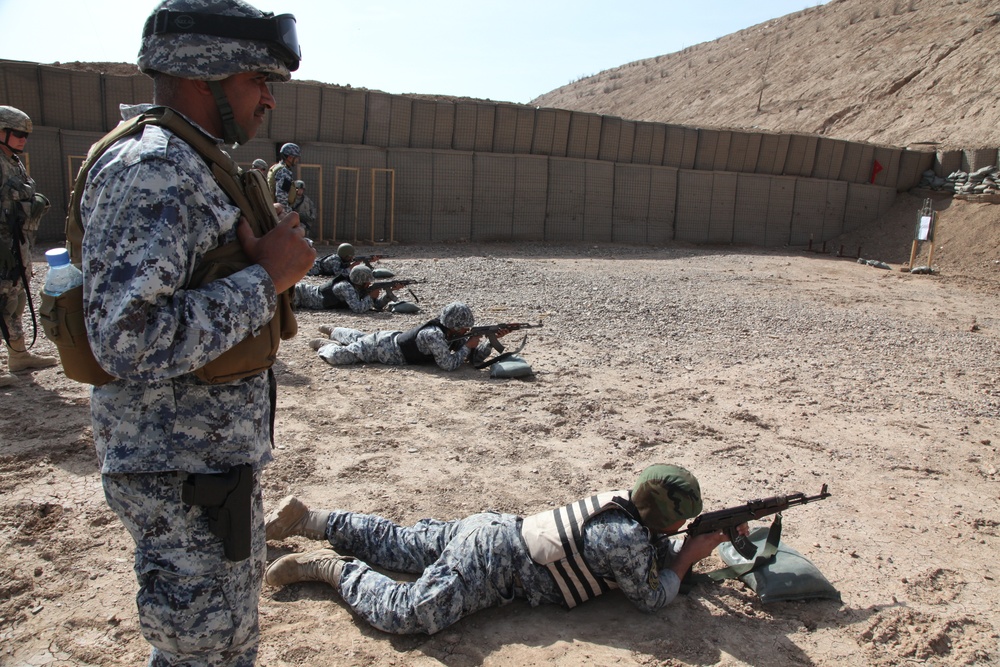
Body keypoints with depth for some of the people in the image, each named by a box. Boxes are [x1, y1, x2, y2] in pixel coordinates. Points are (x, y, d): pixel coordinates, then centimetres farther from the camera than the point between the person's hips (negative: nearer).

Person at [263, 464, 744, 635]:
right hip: (494, 561, -9)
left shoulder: (626, 505, 7)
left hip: (494, 530, 9)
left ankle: (307, 520, 25)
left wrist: (714, 533, 10)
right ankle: (333, 568, -7)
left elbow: (660, 551, 23)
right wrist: (694, 552, 2)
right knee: (412, 613, -23)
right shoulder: (625, 540, -19)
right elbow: (652, 599, -8)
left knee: (393, 544, 17)